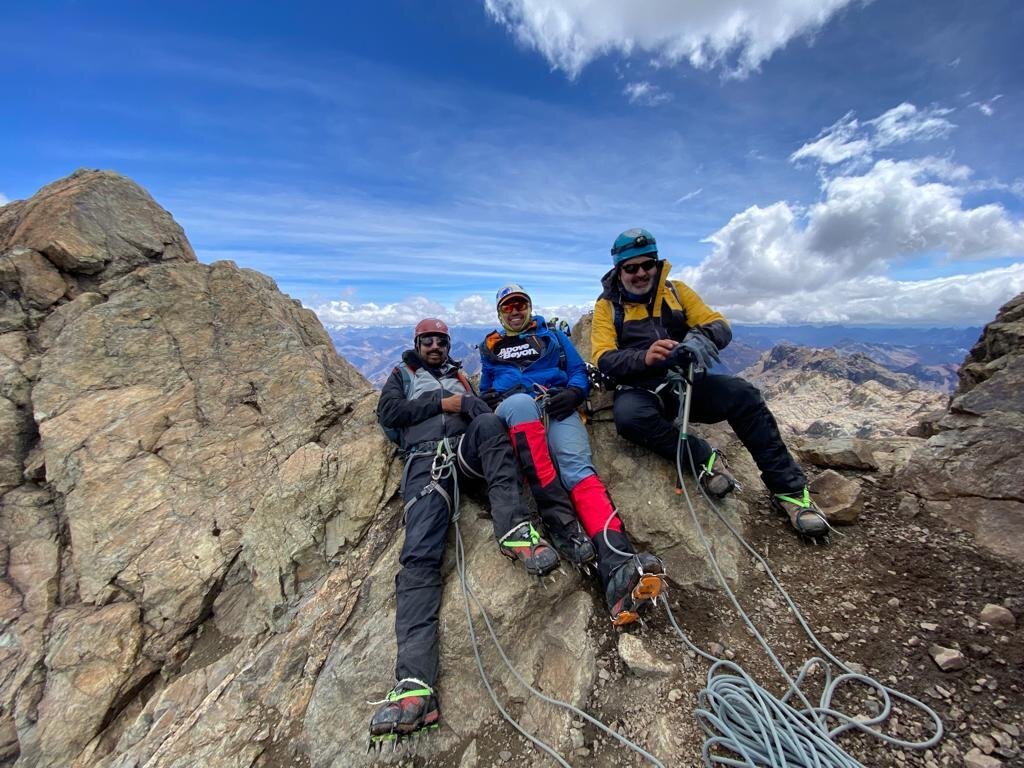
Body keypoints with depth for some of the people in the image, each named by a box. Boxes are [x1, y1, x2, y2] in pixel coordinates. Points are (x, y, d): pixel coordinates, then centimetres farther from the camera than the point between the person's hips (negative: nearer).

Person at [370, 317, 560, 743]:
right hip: (425, 457, -2)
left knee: (489, 424, -33)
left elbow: (484, 411, 21)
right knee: (420, 555, -22)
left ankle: (514, 529, -45)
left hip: (467, 447, 2)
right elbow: (388, 413, 11)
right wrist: (441, 404, 3)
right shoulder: (402, 375, 31)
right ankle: (414, 682, -33)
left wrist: (467, 405, -3)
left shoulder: (459, 377, 35)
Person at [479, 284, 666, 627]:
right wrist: (490, 400, 4)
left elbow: (579, 372, 18)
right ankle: (560, 521, -44)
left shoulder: (552, 335, 28)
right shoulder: (490, 347, 31)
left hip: (557, 405, 1)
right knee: (522, 403, -40)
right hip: (513, 407, 0)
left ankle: (619, 568, -50)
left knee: (577, 467, -30)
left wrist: (573, 391, -7)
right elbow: (485, 390, 31)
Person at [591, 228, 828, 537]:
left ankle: (789, 489, -9)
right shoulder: (607, 305, 3)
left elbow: (721, 327, 3)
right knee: (628, 415, -36)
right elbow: (604, 359, -9)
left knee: (741, 393, -24)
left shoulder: (676, 290, 10)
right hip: (641, 390, -2)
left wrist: (702, 338, -22)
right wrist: (644, 357, -29)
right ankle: (705, 458, -17)